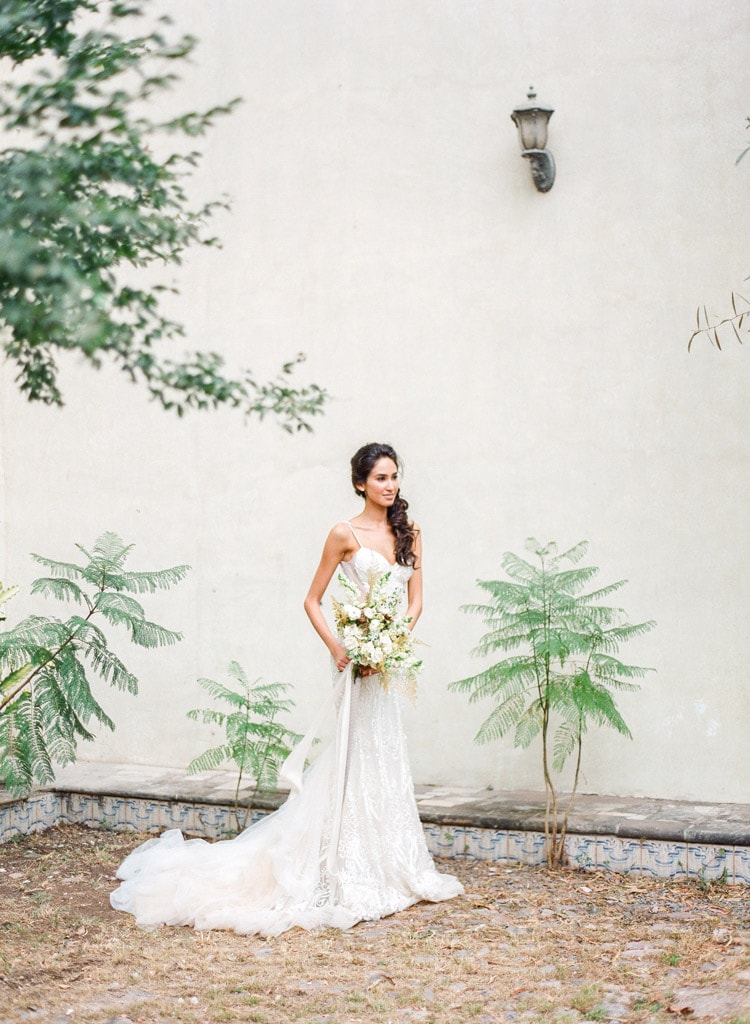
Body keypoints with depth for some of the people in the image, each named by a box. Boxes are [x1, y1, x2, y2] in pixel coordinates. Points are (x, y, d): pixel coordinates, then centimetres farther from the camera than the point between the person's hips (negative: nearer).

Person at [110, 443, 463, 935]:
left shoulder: (410, 533, 11)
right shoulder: (346, 534, -4)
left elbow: (415, 600, 8)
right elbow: (313, 600, -1)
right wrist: (337, 648, -15)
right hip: (361, 657, -5)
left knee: (385, 757, 11)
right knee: (362, 755, -5)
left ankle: (385, 868, 20)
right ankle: (352, 873, 3)